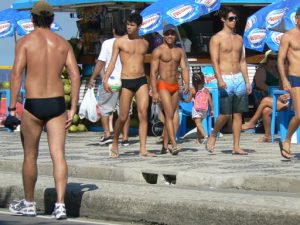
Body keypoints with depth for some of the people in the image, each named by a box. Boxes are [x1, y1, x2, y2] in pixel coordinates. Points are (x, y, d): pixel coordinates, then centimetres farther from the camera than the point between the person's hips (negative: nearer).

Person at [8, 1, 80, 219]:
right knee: (58, 155, -2)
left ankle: (29, 204, 24)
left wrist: (12, 108, -10)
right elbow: (75, 75, 2)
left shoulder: (25, 42, -3)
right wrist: (73, 109, 4)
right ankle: (60, 204, -13)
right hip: (57, 104, 2)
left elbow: (16, 74, -12)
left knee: (30, 156, 12)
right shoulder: (63, 43, 7)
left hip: (33, 105, -2)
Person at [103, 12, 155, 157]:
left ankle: (143, 149, -11)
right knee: (123, 117, -1)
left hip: (141, 81, 3)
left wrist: (151, 85, 23)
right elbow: (112, 62, -3)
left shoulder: (144, 43, 12)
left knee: (143, 114, -10)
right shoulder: (120, 42, 2)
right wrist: (105, 79, -17)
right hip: (126, 82, -3)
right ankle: (115, 144, 21)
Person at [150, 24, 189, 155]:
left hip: (175, 86, 5)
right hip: (163, 85, -5)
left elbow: (184, 68, 5)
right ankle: (174, 146, -23)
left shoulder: (179, 51, 12)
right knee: (169, 115, -15)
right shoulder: (158, 51, -4)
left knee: (170, 116, 7)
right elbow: (153, 72, -8)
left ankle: (165, 146, 14)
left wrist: (186, 83, -13)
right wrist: (154, 92, -15)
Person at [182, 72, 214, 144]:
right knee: (199, 123, 21)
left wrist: (183, 99, 19)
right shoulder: (206, 90, 1)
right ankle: (198, 139, 28)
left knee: (198, 124, -11)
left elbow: (188, 100, -1)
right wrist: (212, 109, 7)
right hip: (204, 110, 4)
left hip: (196, 110, -4)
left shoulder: (192, 90, -6)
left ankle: (205, 135, -34)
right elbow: (210, 100, -1)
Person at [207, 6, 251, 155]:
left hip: (239, 79, 6)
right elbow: (214, 61, -12)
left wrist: (247, 81, 11)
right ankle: (213, 137, 15)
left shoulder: (239, 39, 14)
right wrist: (220, 80, -23)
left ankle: (236, 147, 4)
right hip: (225, 80, -6)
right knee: (225, 114, -9)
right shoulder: (217, 38, -4)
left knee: (238, 114, 2)